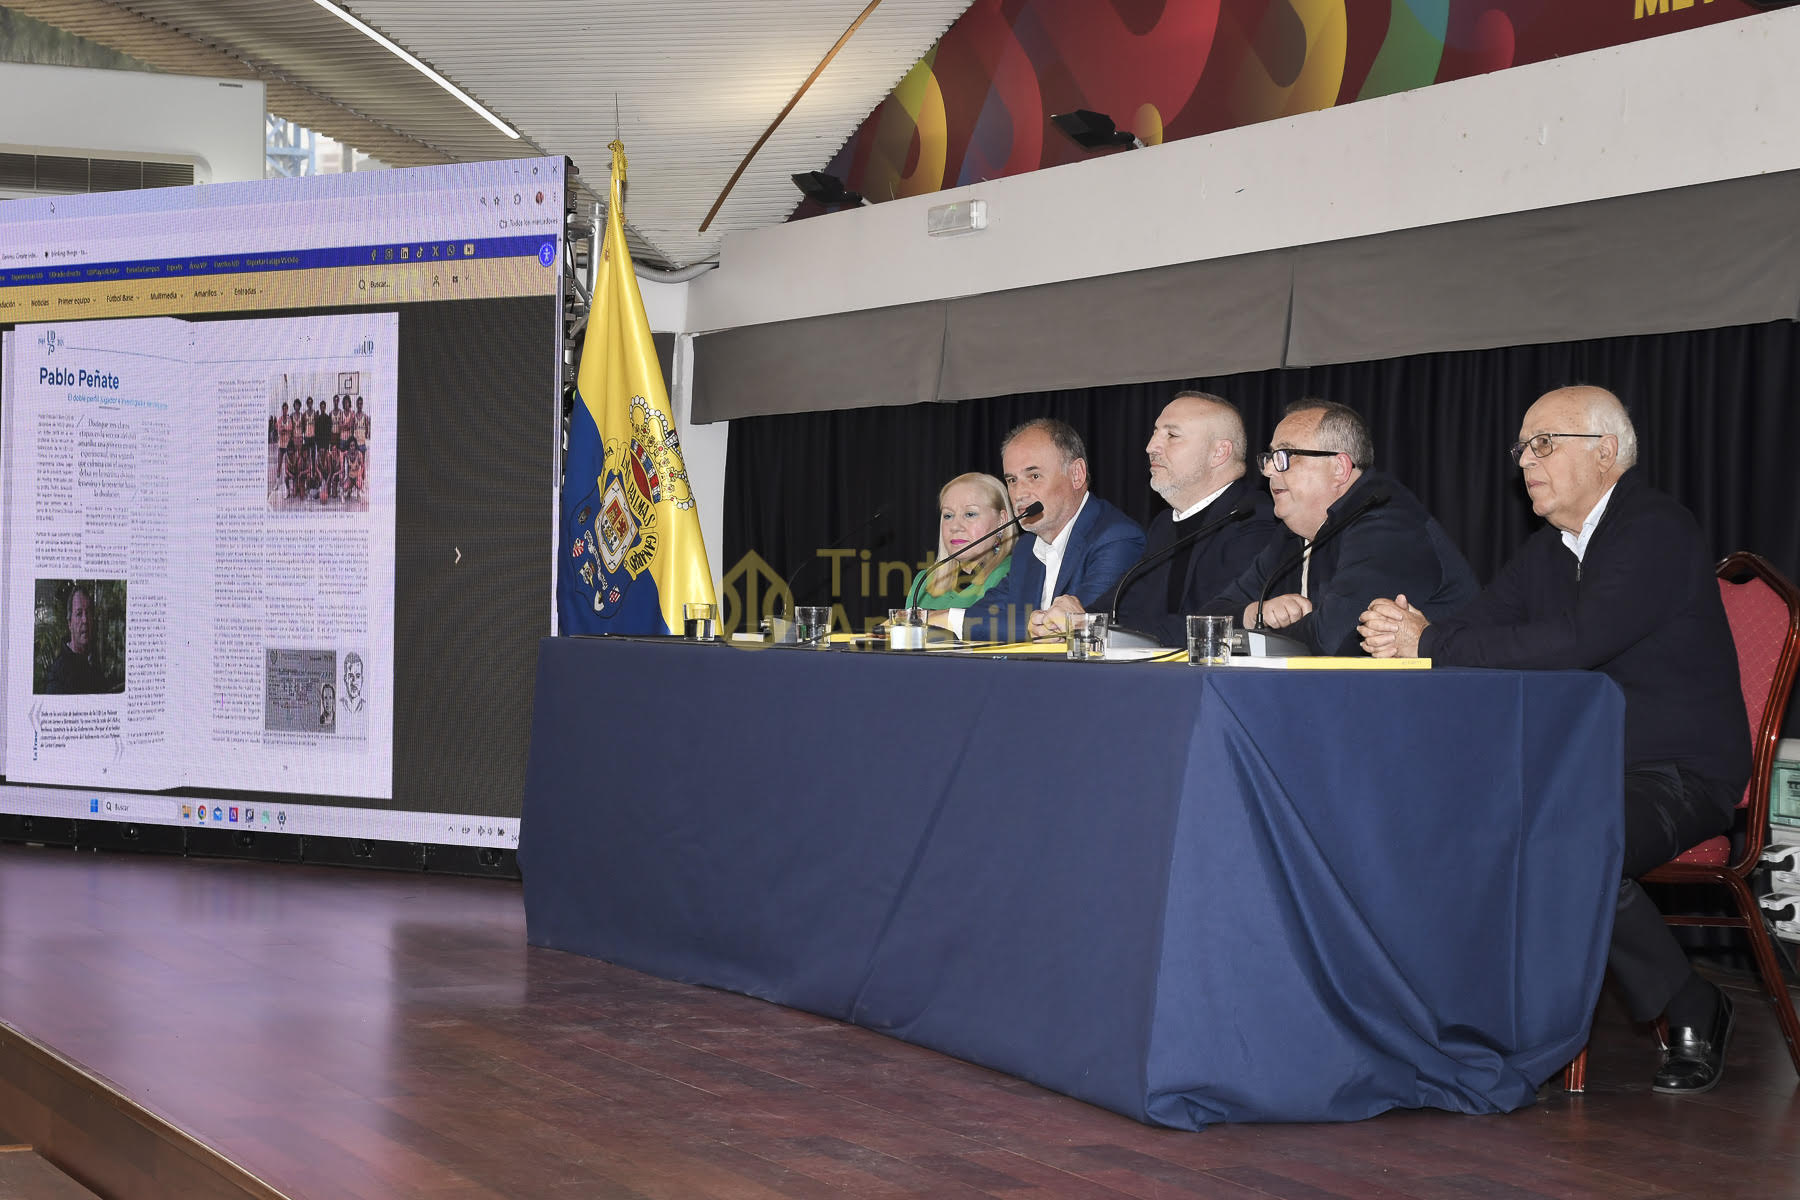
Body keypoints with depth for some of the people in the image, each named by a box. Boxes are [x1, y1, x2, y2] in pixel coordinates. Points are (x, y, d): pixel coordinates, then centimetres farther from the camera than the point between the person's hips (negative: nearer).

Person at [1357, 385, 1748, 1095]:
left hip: (1678, 777, -8)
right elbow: (1478, 629, 6)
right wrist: (1407, 631, -18)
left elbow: (1573, 644, -26)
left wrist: (1429, 643, -23)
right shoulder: (1547, 551, 15)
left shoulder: (1659, 533, -13)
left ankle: (1693, 1016, -13)